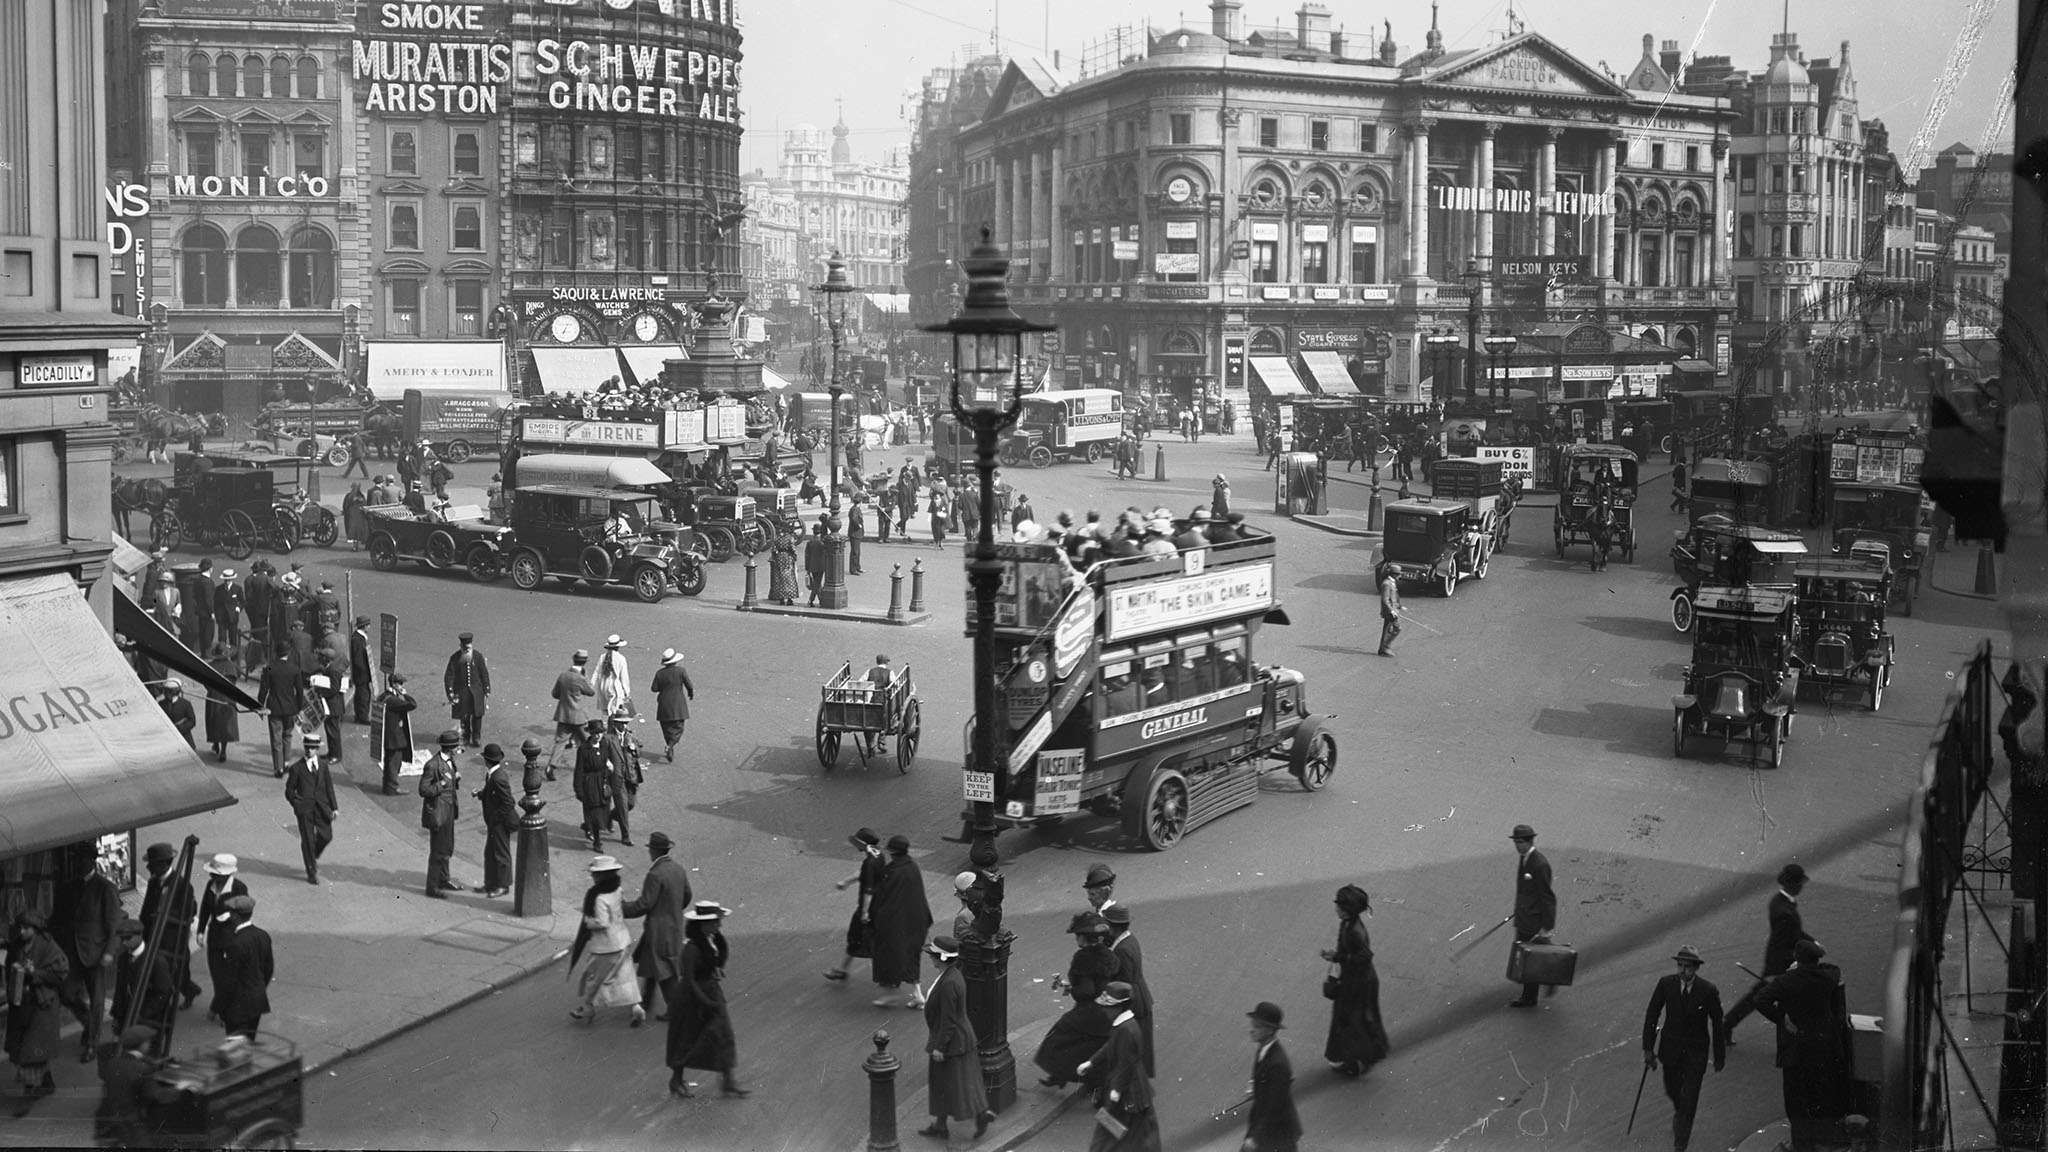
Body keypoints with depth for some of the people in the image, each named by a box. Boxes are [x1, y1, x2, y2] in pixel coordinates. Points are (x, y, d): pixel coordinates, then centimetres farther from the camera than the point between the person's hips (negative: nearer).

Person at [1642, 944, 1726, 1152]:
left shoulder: (1708, 991, -17)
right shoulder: (1666, 984, -12)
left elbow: (1717, 1024, -5)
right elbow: (1651, 1016, -4)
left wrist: (1719, 1056, 2)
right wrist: (1648, 1049, -4)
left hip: (1696, 1051, -2)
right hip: (1671, 1049, 2)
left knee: (1689, 1099, -2)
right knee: (1672, 1090, 20)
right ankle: (1679, 1112, 54)